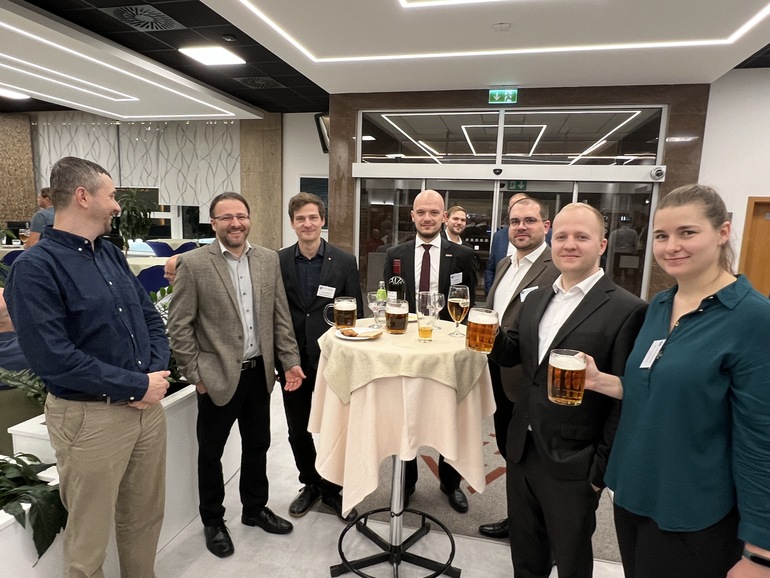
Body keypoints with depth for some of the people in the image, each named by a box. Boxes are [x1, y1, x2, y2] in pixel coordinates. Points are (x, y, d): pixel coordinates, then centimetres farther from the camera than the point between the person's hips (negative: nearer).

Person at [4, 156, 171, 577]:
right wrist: (138, 385, -17)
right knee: (89, 535, 13)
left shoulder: (112, 254, 9)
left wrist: (157, 373, -6)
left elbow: (150, 318, 11)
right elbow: (54, 359, -22)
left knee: (146, 516, 22)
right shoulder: (35, 268, -14)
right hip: (90, 418, -7)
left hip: (148, 407, 7)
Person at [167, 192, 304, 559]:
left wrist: (290, 360, 1)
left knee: (257, 445, 19)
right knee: (211, 452, 14)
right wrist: (196, 374, -9)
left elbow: (280, 316, 5)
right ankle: (213, 521, 36)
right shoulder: (193, 264, -11)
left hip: (259, 372, 4)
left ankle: (255, 509, 41)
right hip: (218, 376, -4)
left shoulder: (269, 260, 2)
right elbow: (178, 326, -9)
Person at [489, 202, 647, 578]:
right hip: (523, 449, 6)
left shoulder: (625, 310, -16)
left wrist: (603, 467, -12)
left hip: (573, 463, -5)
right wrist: (493, 336, -10)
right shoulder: (536, 299, 5)